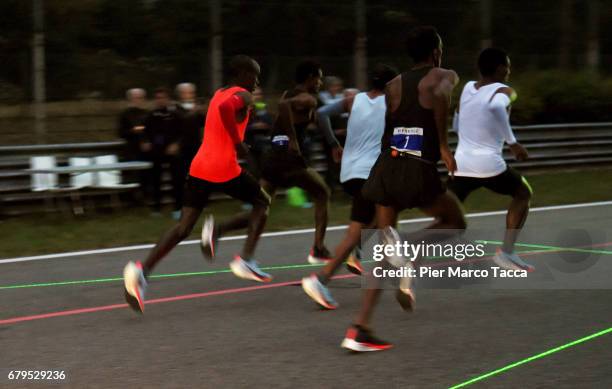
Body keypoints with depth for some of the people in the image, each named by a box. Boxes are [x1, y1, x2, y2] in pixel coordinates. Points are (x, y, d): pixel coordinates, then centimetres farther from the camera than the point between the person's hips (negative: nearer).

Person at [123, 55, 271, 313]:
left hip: (199, 167, 7)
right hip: (224, 168, -7)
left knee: (184, 226, 1)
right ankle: (245, 261, -1)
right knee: (262, 202, 17)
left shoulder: (218, 95, 23)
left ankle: (142, 270, -19)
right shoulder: (242, 96, -3)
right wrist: (238, 144, -19)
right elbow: (226, 109, -26)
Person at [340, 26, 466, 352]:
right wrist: (443, 145, -15)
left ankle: (359, 330, -1)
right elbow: (440, 94, -20)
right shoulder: (444, 76, 3)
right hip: (419, 169, -5)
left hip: (387, 165, 5)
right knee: (454, 223, 20)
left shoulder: (394, 85, 18)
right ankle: (408, 249, -11)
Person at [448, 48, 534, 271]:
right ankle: (506, 253, 17)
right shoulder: (503, 91, -4)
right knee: (523, 194, 22)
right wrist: (512, 142, -19)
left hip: (461, 163, 5)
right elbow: (496, 106, -30)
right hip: (489, 165, -5)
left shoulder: (467, 88, 15)